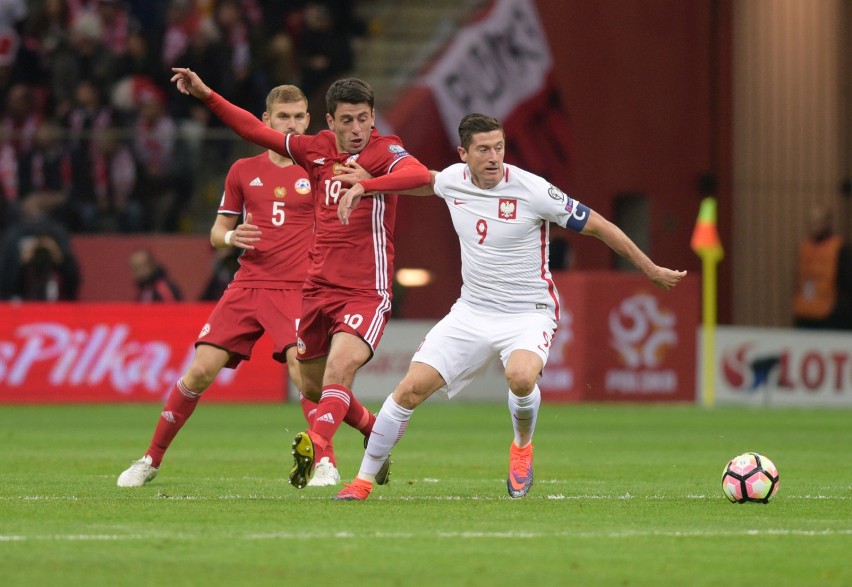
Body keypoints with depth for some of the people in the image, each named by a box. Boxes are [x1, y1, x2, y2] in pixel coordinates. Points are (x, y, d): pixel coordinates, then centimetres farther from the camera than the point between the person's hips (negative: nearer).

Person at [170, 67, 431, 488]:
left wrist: (368, 184, -47)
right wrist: (206, 96, 12)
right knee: (312, 387, 16)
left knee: (339, 370, -28)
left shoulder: (384, 151, -10)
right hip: (318, 289, 7)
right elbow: (256, 132, 17)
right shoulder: (316, 149, 6)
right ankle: (375, 430, 39)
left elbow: (419, 174, -32)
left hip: (366, 292, -7)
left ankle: (315, 450, -39)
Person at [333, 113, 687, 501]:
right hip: (471, 310, 4)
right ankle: (363, 480, 10)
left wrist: (653, 272, -3)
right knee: (410, 389, -6)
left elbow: (598, 226, -9)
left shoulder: (532, 191, -18)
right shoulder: (452, 180, -3)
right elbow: (422, 181, 24)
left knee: (520, 376, -35)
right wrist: (363, 187, 18)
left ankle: (523, 446, -2)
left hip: (528, 314, -4)